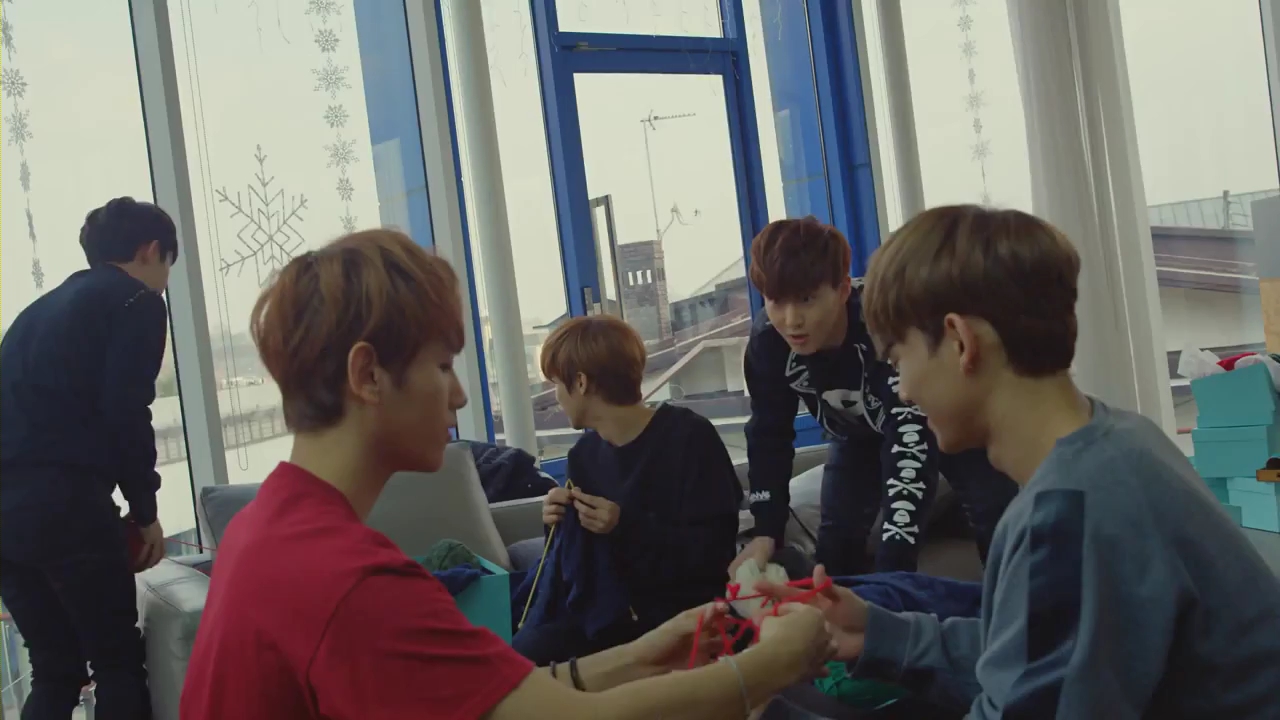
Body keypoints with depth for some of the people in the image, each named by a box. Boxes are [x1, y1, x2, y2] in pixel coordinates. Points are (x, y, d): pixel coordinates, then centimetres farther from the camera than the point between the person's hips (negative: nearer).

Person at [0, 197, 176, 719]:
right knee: (119, 666, 4)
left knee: (55, 671, 15)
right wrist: (145, 511, 1)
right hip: (64, 503, -7)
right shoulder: (137, 302, 3)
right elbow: (125, 413, -9)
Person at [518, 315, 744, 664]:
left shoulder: (689, 435, -12)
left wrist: (626, 527, -22)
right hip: (618, 612, 5)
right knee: (529, 648, -20)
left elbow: (714, 551, -15)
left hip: (692, 611, -5)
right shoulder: (585, 453, 5)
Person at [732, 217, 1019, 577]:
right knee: (836, 538, -3)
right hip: (861, 433, 4)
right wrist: (766, 533, -23)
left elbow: (911, 439, -50)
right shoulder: (766, 343, -28)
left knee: (999, 519, -14)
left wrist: (892, 566, -58)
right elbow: (768, 435, -14)